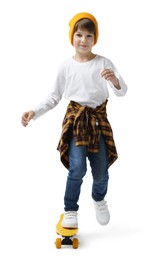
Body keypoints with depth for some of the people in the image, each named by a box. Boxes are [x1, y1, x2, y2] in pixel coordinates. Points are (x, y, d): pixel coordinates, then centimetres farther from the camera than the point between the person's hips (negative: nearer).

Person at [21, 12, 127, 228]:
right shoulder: (66, 66, 0)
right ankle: (70, 210, 6)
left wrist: (115, 80, -29)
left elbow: (122, 92, -7)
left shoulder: (104, 63, -3)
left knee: (101, 171, 8)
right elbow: (54, 96, 8)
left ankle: (99, 199, 41)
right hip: (75, 119, -1)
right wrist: (35, 112, -3)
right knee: (77, 168, -16)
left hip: (99, 119, 1)